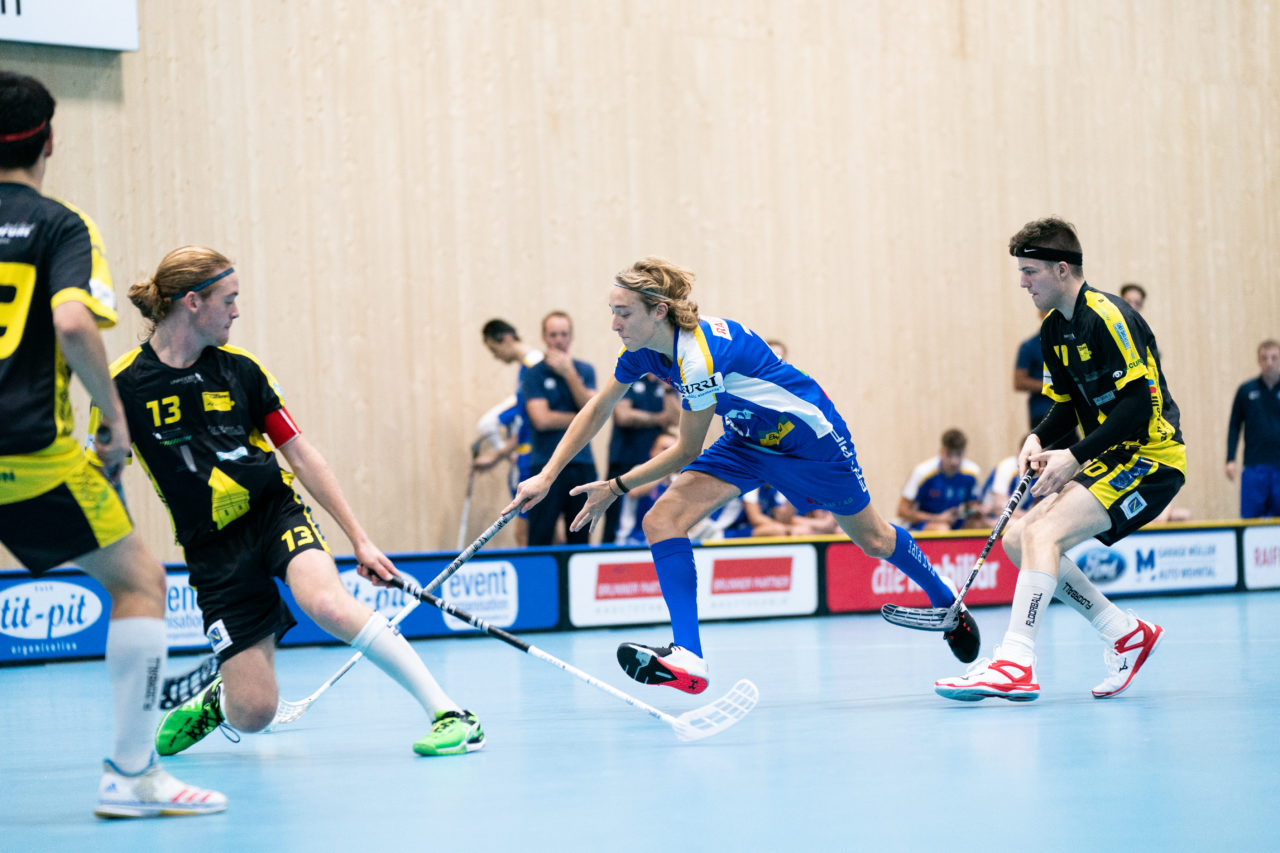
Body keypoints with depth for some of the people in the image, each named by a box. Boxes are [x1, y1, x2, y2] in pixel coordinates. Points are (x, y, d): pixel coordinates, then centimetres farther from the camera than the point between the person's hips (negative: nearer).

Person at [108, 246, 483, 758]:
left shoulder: (239, 369, 1)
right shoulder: (124, 385, -8)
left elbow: (301, 454, 5)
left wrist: (359, 539, 4)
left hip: (275, 511, 1)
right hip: (213, 547, -1)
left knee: (328, 605, -33)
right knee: (254, 714, -9)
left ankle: (450, 714, -27)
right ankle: (215, 700, 29)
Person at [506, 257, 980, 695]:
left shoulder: (700, 356, -36)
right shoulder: (643, 350, -13)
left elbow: (686, 452, -24)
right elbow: (596, 411, 0)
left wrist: (617, 487, -16)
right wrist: (546, 476, -5)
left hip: (810, 436, -7)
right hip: (747, 440, 7)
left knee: (871, 539, 14)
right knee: (661, 519, -16)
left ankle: (948, 602, 43)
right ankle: (688, 658, -23)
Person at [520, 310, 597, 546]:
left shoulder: (584, 371, 11)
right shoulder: (534, 374, 1)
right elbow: (541, 419, -10)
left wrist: (569, 374, -9)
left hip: (582, 463, 3)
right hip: (547, 465, -3)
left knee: (580, 540, 4)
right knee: (540, 540, -8)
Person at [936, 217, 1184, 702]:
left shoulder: (1107, 318, -18)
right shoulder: (1054, 330, 10)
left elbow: (1139, 405, -23)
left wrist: (1075, 457, -23)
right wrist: (1039, 440, -3)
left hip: (1150, 459, -10)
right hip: (1112, 460, 10)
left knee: (1041, 533, -24)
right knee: (1018, 539, 4)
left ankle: (1016, 663, -29)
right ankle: (1126, 634, 11)